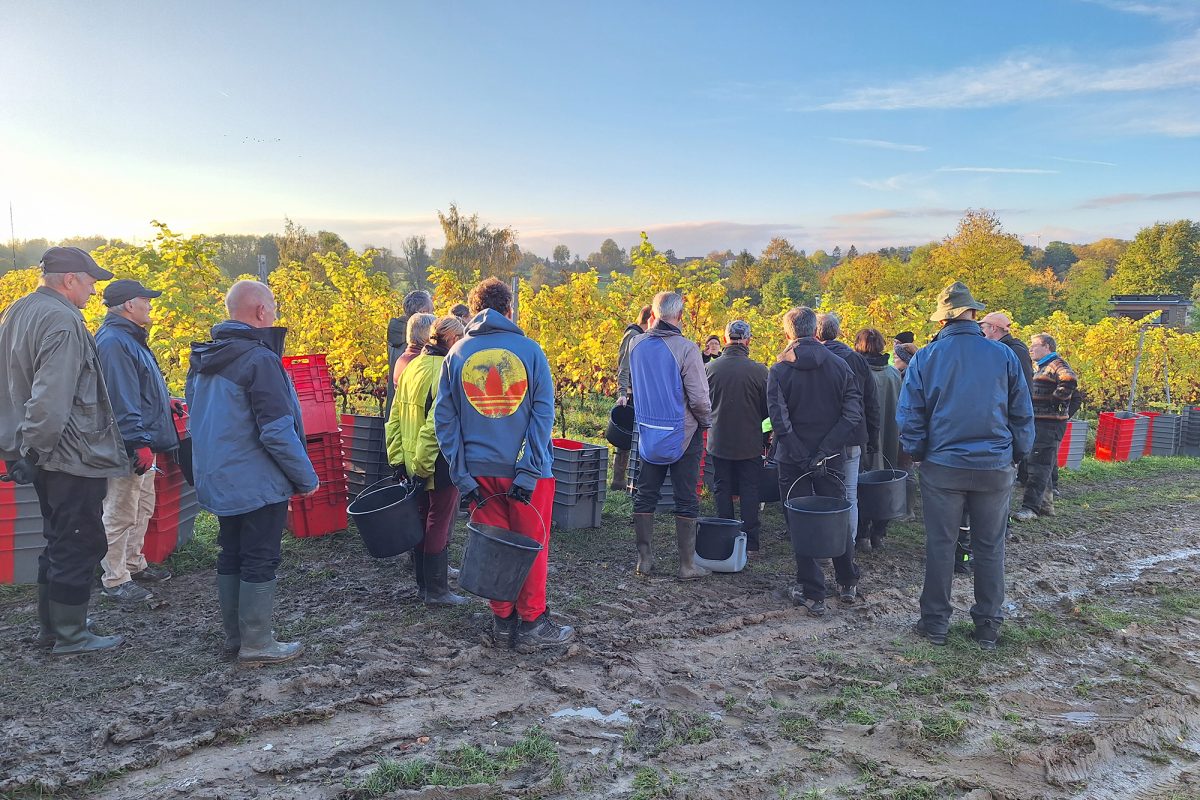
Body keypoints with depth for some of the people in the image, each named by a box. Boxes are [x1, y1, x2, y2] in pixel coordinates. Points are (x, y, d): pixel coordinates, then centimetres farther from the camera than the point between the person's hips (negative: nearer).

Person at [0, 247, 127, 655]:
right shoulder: (62, 320, -19)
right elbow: (52, 397, -27)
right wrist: (34, 450, -19)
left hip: (47, 454, 10)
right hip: (73, 454, -10)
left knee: (60, 541, 19)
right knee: (79, 544, 1)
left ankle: (51, 626, 29)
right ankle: (70, 635, 11)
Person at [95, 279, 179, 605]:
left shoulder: (129, 338, 14)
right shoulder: (114, 342, -20)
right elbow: (122, 400, -25)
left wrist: (165, 400, 36)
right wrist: (139, 443, -27)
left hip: (143, 442, 11)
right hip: (128, 446, -11)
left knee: (143, 508, 21)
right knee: (121, 514, -2)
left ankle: (134, 564, 33)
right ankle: (115, 580, 6)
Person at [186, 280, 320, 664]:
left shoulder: (203, 359, 8)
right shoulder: (259, 359, -20)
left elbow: (198, 421, 18)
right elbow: (277, 431, -22)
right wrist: (307, 477, -11)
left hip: (218, 482, 8)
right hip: (258, 484, -8)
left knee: (231, 557, 17)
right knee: (259, 562, 2)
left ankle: (234, 636, 26)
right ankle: (256, 644, 10)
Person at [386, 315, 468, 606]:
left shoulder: (411, 367, 7)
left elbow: (395, 419, 10)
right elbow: (436, 426, -24)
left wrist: (398, 460, 12)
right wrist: (421, 467, -19)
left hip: (415, 466, 8)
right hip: (440, 468, -8)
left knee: (422, 523, 18)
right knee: (439, 527, 4)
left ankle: (424, 583, 30)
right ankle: (436, 591, 14)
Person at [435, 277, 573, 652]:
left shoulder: (457, 353, 3)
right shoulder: (529, 349, -4)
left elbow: (444, 418, 0)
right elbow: (543, 412, -10)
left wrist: (462, 476, 0)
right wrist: (528, 473, -11)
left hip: (480, 470, 3)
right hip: (528, 468, -2)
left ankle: (502, 622, 21)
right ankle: (531, 626, 17)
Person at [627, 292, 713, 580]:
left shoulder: (636, 345, -2)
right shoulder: (685, 349, -17)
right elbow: (699, 397, -16)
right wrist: (706, 422, 4)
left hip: (648, 433, 4)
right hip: (682, 435, -4)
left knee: (645, 497, 13)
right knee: (686, 501, 5)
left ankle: (644, 559, 17)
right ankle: (687, 564, 11)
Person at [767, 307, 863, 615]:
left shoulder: (779, 369, -8)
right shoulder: (839, 365, -1)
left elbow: (779, 420, -16)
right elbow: (853, 413, -8)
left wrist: (803, 458, -14)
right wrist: (826, 449, -9)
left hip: (794, 461, -2)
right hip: (833, 459, 3)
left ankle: (812, 594, 9)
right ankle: (848, 583, 30)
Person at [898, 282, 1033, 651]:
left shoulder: (924, 358, -4)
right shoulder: (1004, 356, -2)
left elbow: (909, 417, -2)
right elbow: (1023, 415, 4)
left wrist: (918, 454, 12)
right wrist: (1017, 454, 15)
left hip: (943, 467, -1)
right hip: (995, 468, 1)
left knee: (940, 546, 9)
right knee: (990, 548, 11)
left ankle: (935, 623, 17)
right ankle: (988, 627, 19)